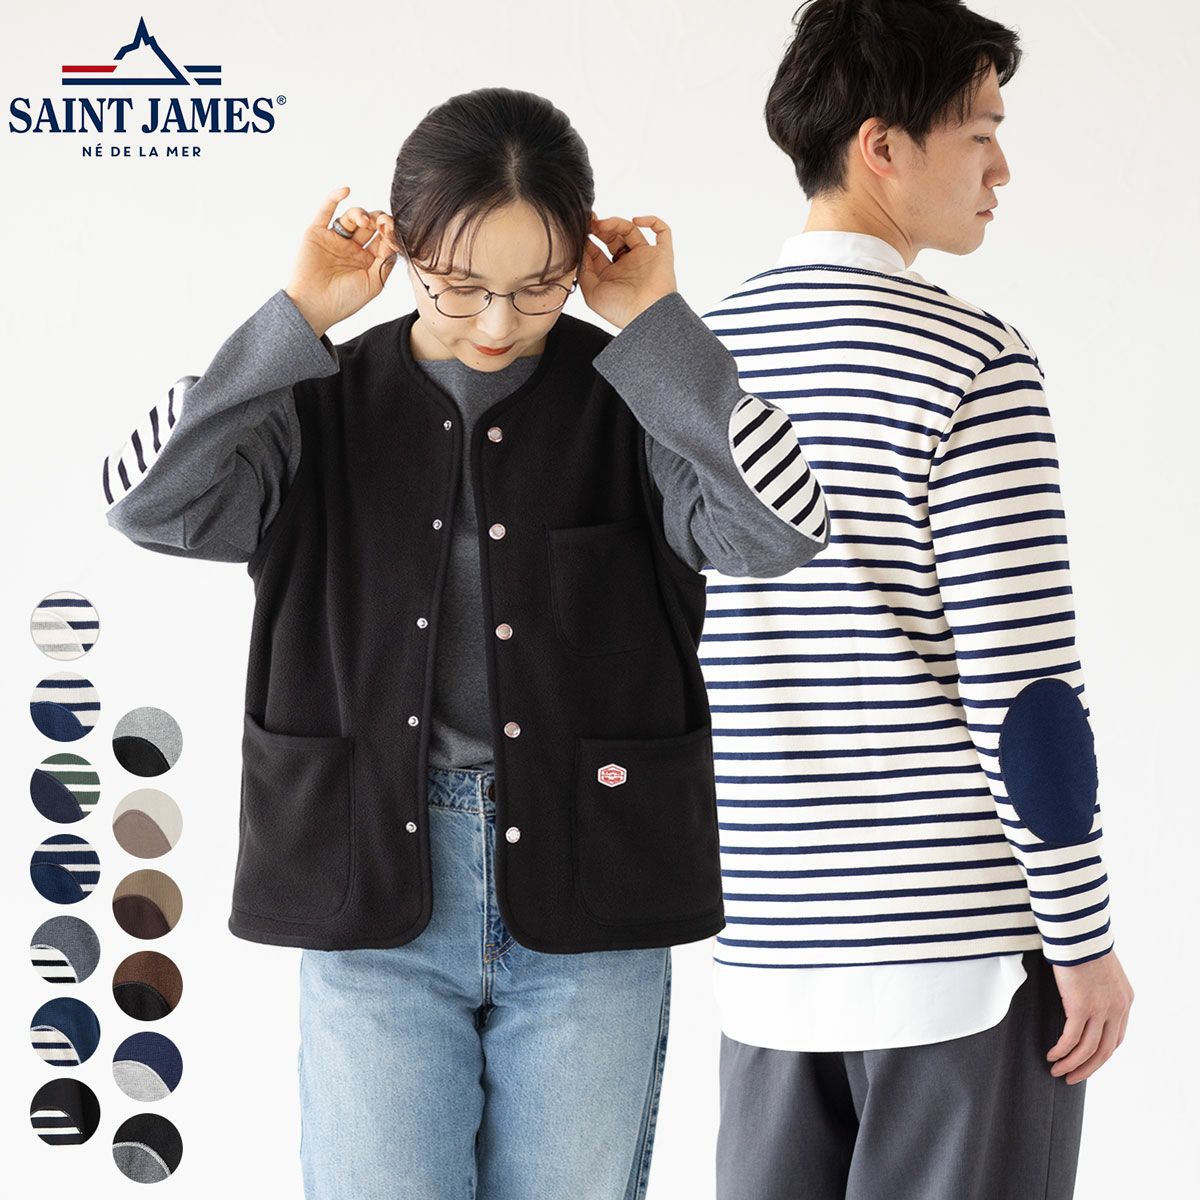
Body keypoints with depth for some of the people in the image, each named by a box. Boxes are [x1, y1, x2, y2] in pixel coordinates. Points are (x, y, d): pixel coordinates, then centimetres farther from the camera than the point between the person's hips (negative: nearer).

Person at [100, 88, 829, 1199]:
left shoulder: (633, 406, -1)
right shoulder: (325, 407, 2)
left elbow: (784, 531, -17)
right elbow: (148, 501, -13)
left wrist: (658, 328, -14)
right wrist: (298, 318, -13)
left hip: (587, 901, 0)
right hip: (375, 897, 0)